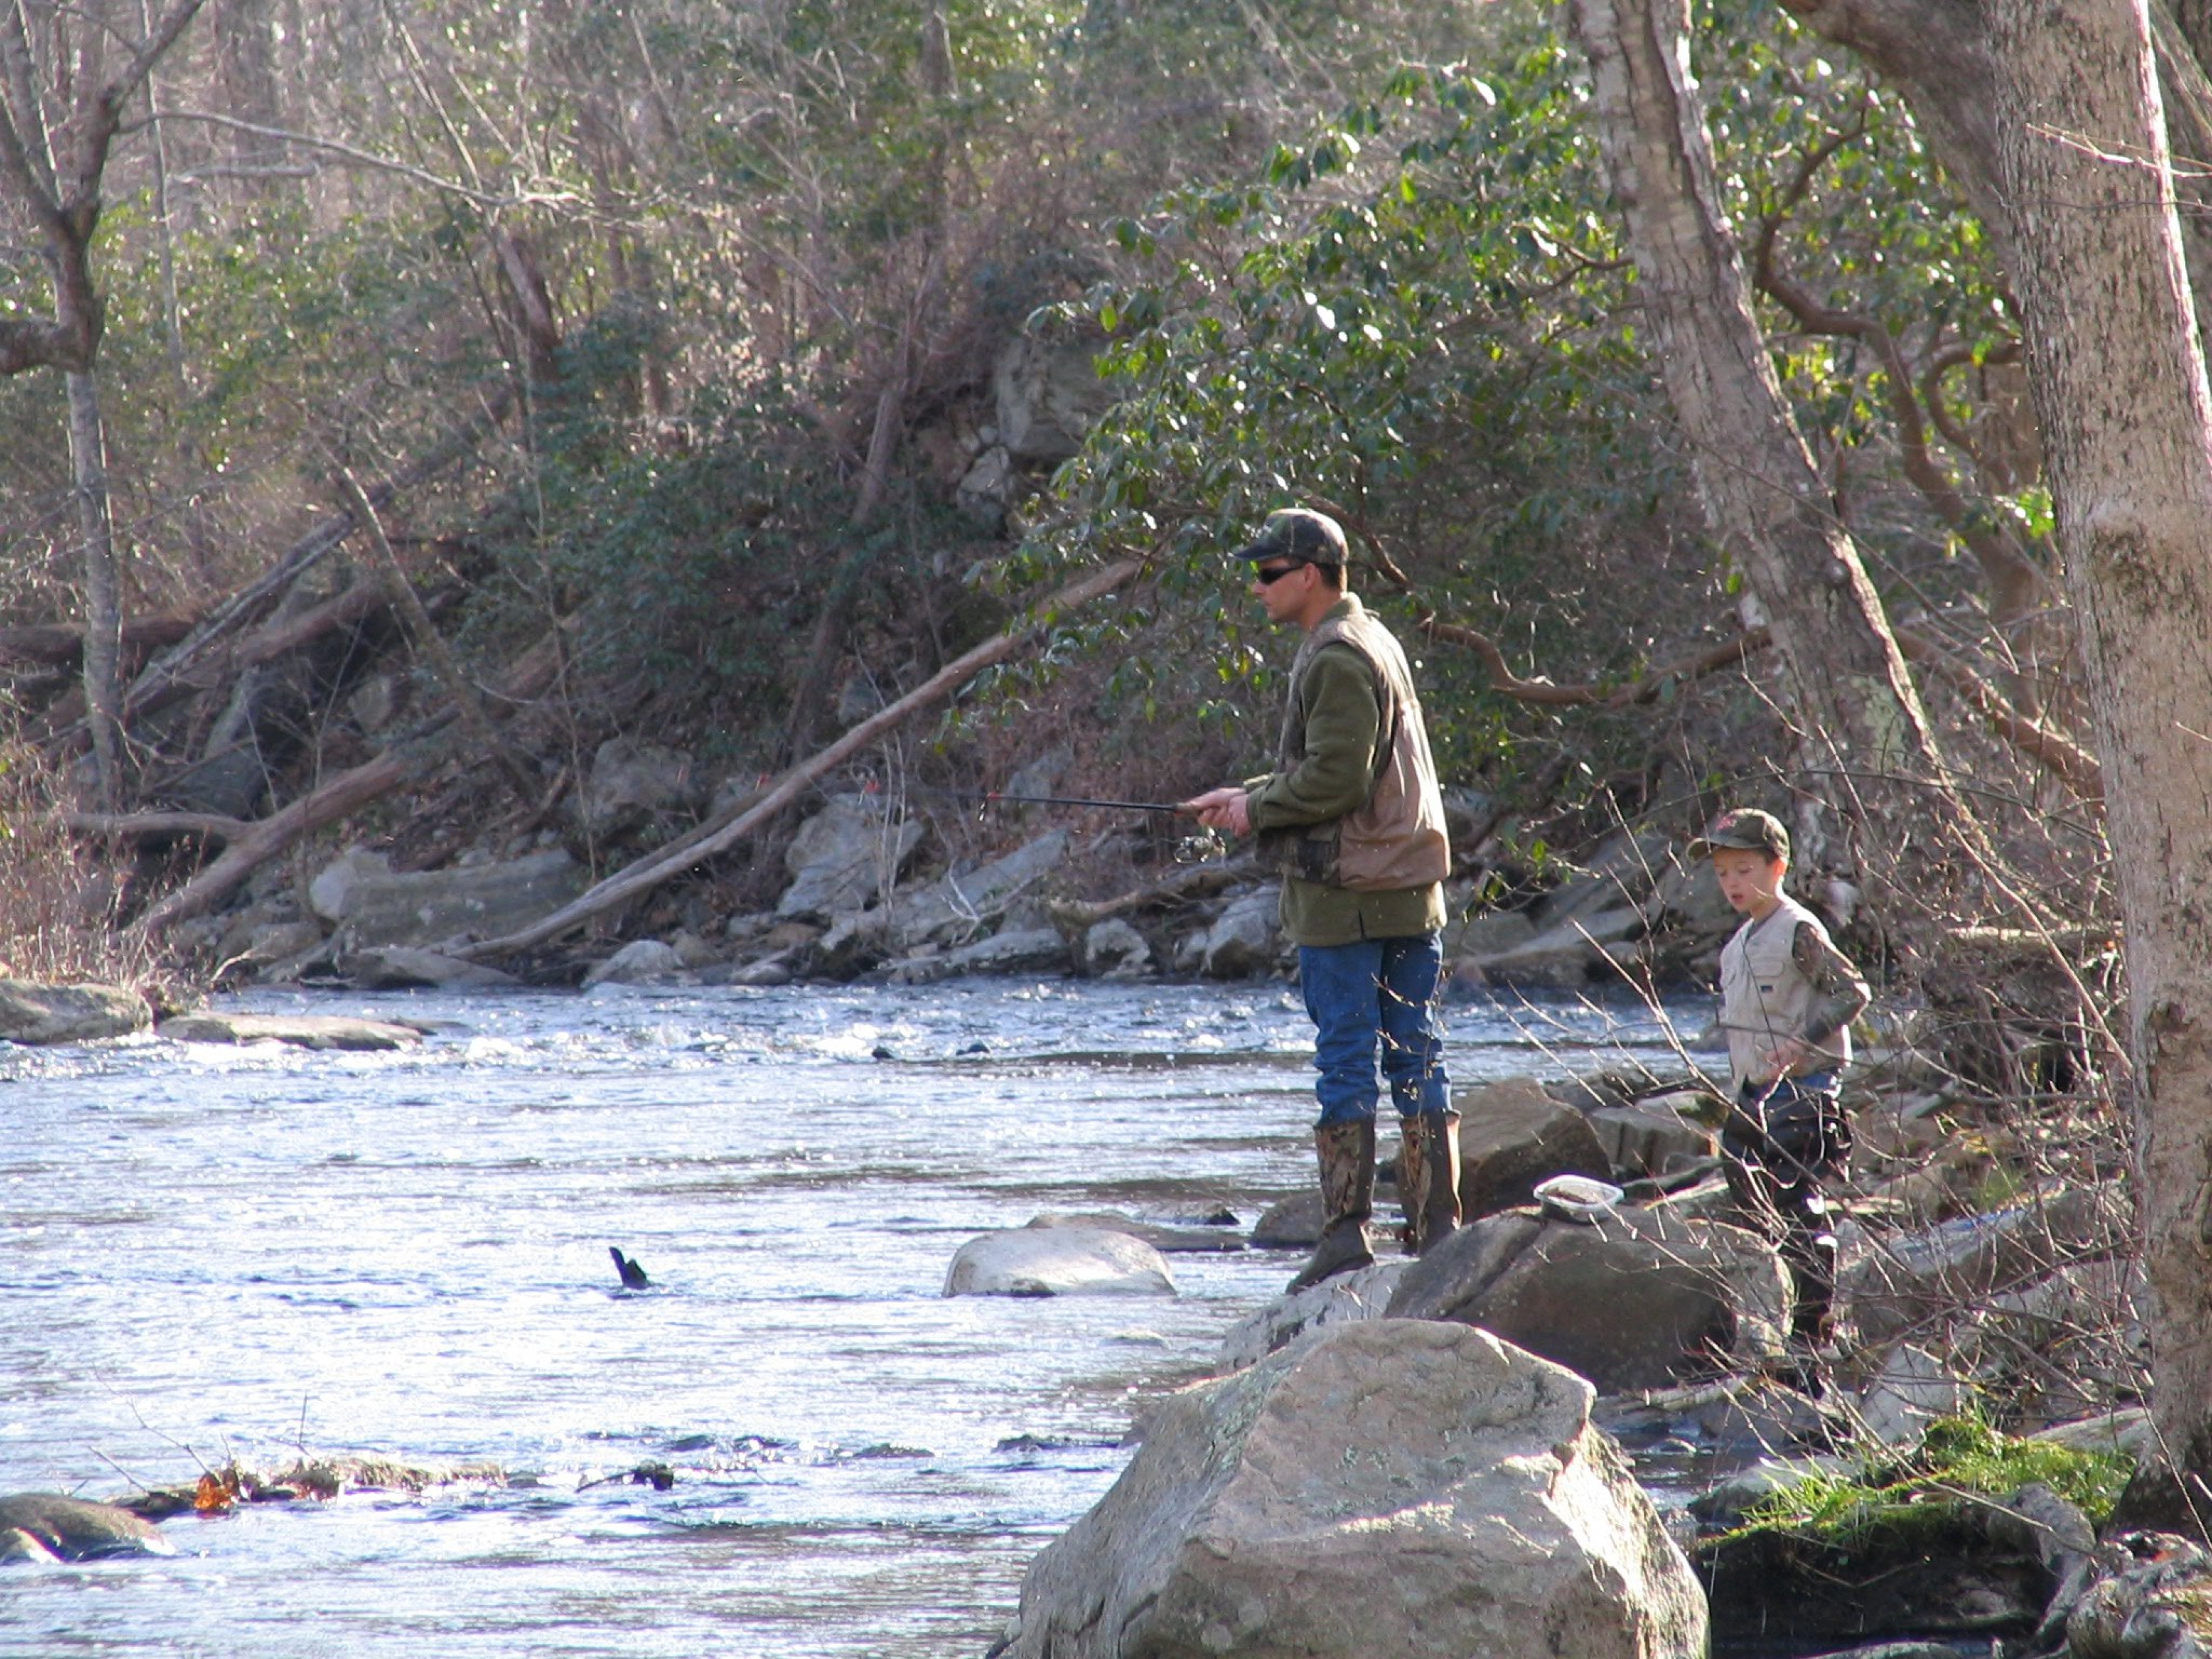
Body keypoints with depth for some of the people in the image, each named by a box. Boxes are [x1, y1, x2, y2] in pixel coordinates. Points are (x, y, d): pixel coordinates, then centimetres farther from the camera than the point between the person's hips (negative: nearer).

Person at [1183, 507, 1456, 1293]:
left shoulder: (1338, 659, -15)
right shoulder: (1374, 641, 17)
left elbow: (1333, 781, -20)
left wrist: (1255, 810, -5)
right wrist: (1250, 795, 15)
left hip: (1344, 890, -9)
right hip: (1410, 883, 9)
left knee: (1345, 1060, -5)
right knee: (1417, 1055, 8)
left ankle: (1345, 1235, -4)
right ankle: (1437, 1231, 8)